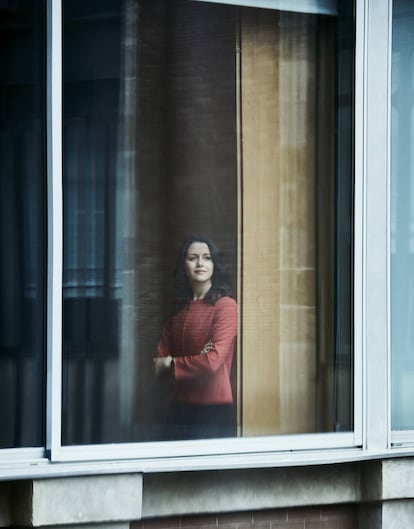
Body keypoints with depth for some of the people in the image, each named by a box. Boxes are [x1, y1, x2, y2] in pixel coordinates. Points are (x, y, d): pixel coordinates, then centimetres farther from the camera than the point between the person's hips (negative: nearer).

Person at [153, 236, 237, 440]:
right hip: (180, 408, 6)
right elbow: (160, 365, 8)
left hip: (214, 410, -6)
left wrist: (173, 364, 0)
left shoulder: (225, 305, -7)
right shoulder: (179, 310, 13)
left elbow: (213, 360, -14)